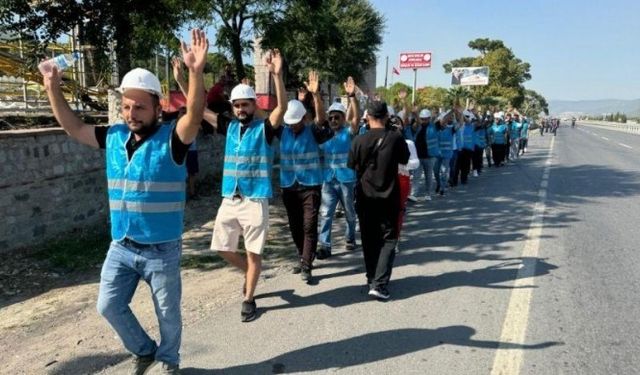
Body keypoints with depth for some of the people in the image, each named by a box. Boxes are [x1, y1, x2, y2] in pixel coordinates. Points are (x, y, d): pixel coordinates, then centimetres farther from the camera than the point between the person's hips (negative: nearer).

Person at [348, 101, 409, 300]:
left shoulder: (359, 140, -9)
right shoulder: (395, 138, -10)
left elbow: (352, 165, 4)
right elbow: (404, 159, 7)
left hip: (365, 197, 2)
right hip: (388, 197, -1)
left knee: (369, 240, 15)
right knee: (388, 240, 5)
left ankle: (372, 280, 24)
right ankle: (379, 283, -8)